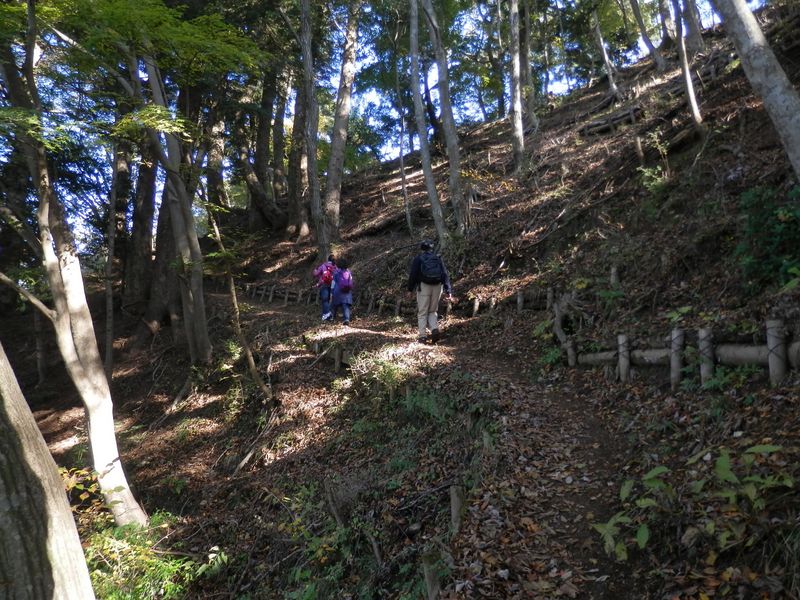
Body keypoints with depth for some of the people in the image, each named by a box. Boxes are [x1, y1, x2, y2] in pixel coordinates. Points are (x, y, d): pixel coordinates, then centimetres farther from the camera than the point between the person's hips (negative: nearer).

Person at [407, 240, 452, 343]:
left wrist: (410, 288, 3)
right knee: (432, 311, 16)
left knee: (422, 312, 4)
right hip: (437, 286, 3)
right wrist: (448, 290, 3)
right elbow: (445, 275, 5)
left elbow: (413, 274, -4)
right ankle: (435, 329, -7)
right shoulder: (438, 258, 12)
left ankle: (422, 336, 0)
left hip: (423, 286, -3)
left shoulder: (418, 258, 4)